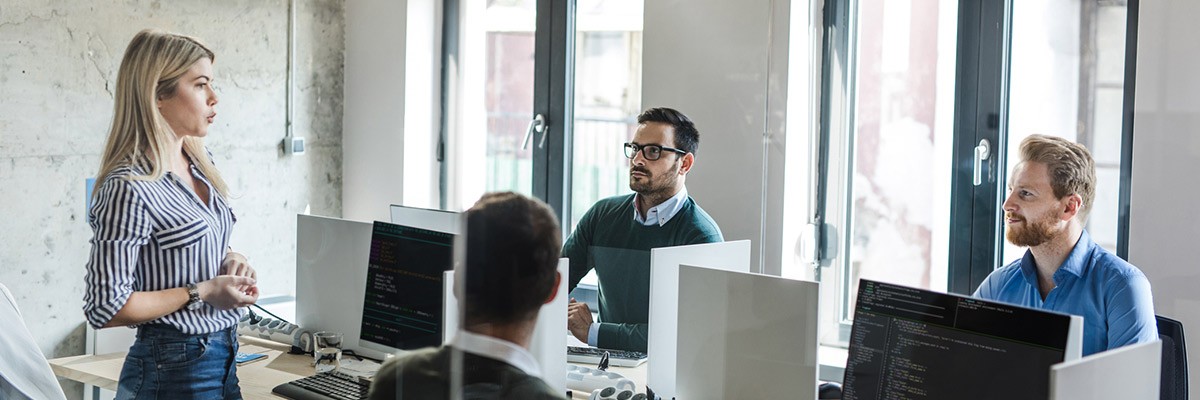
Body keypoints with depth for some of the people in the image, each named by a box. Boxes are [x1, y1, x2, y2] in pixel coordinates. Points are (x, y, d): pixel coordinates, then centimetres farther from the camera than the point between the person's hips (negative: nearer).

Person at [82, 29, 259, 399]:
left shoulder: (198, 164, 6)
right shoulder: (129, 188, -19)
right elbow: (105, 308, -19)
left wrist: (230, 261, 1)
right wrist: (201, 293, -18)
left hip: (224, 357, 8)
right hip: (175, 368, -8)